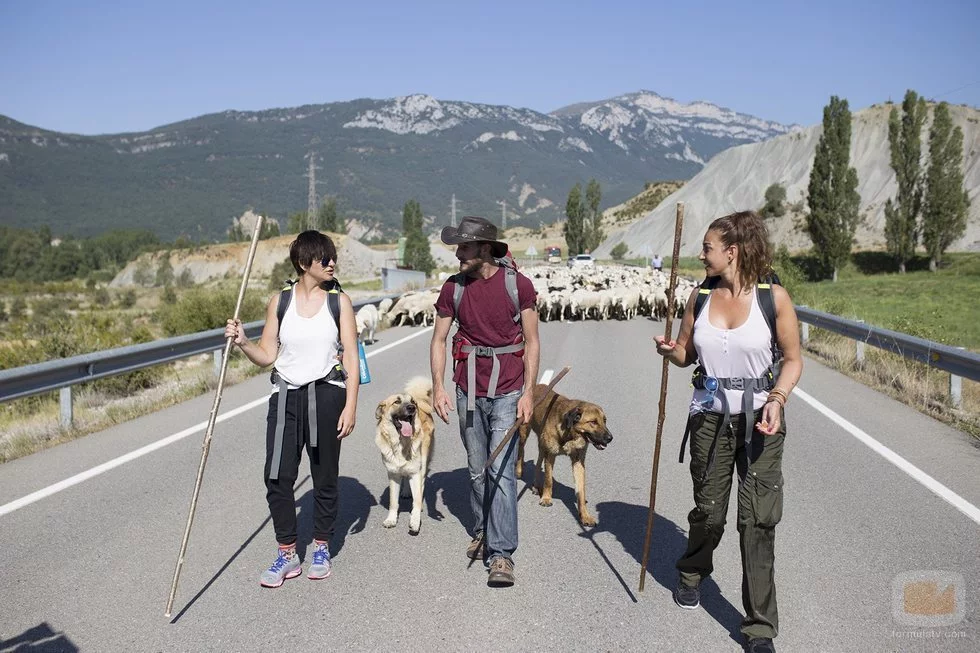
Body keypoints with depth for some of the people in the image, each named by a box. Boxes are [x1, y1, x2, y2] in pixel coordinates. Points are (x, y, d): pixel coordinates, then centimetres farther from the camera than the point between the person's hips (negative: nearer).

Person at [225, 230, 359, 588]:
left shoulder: (339, 301, -1)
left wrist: (350, 407, -7)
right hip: (286, 396, 1)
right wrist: (242, 342, -14)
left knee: (324, 475, 7)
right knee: (278, 475, -4)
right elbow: (267, 356, 5)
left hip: (327, 394, -1)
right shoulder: (280, 301, 3)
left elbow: (351, 359, -2)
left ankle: (321, 547, 25)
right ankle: (287, 554, 10)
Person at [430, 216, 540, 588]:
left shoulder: (518, 285, -6)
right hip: (469, 390, 3)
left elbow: (532, 342, -2)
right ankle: (482, 531, 32)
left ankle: (501, 554, -4)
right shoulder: (454, 288, 1)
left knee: (501, 470, -8)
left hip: (507, 391, -3)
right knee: (477, 470, 12)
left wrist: (528, 393, -8)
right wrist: (438, 387, -5)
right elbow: (438, 340, 5)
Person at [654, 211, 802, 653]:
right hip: (709, 417, 3)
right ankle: (691, 573, 44)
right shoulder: (701, 295, 2)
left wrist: (777, 399, -18)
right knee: (708, 509, 12)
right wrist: (670, 351, -11)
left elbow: (792, 359, -1)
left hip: (759, 419, -3)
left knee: (758, 520, -3)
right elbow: (687, 354, 12)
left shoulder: (774, 297, -8)